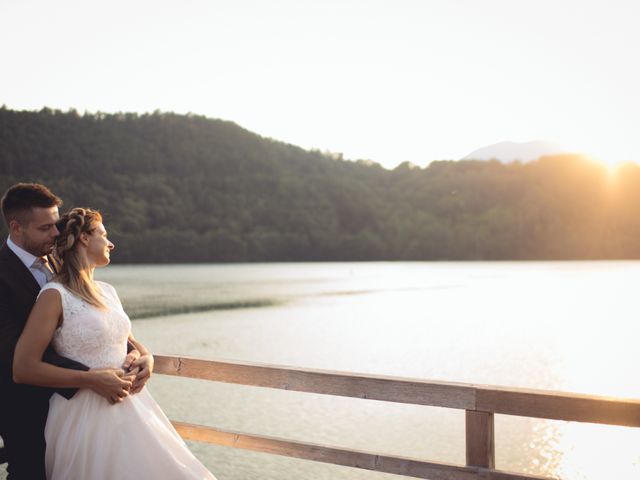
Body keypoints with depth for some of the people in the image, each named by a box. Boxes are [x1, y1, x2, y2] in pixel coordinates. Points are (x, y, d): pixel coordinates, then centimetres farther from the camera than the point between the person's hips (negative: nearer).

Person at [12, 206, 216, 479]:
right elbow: (23, 369, -15)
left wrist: (145, 359, -1)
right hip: (85, 414, -7)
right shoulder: (55, 295, -11)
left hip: (129, 406, 7)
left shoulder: (107, 292, 11)